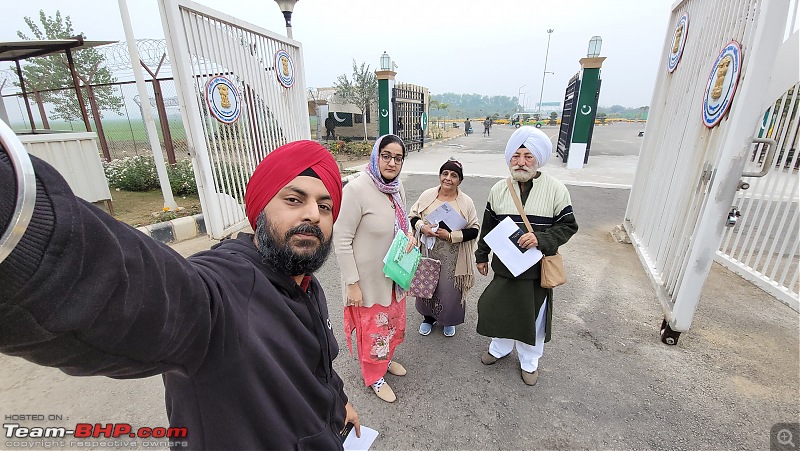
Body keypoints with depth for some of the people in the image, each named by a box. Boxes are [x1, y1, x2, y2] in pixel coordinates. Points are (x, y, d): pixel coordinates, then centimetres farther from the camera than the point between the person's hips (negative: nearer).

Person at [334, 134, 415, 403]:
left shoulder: (397, 187, -2)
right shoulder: (357, 189, -25)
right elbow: (341, 240, -21)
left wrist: (409, 234, -8)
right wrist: (352, 283, -18)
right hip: (369, 277, -7)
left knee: (393, 320, 25)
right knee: (373, 327, 14)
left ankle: (386, 359, 54)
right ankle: (374, 376, 41)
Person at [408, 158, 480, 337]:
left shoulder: (466, 202, -7)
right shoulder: (427, 195, -2)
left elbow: (473, 230, -5)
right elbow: (413, 216, 6)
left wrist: (451, 236, -18)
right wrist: (422, 227, -15)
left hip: (452, 257, -2)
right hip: (428, 252, 2)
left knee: (450, 289, 9)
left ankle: (449, 321, 39)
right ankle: (428, 317, 43)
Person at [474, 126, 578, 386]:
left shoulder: (556, 190, -9)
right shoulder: (498, 189, 0)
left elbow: (567, 226, -6)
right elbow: (488, 227, 8)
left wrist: (540, 239, -23)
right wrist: (481, 256, 12)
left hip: (537, 269, -2)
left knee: (533, 316, 14)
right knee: (499, 309, 16)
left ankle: (529, 361, 40)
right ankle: (500, 348, 46)